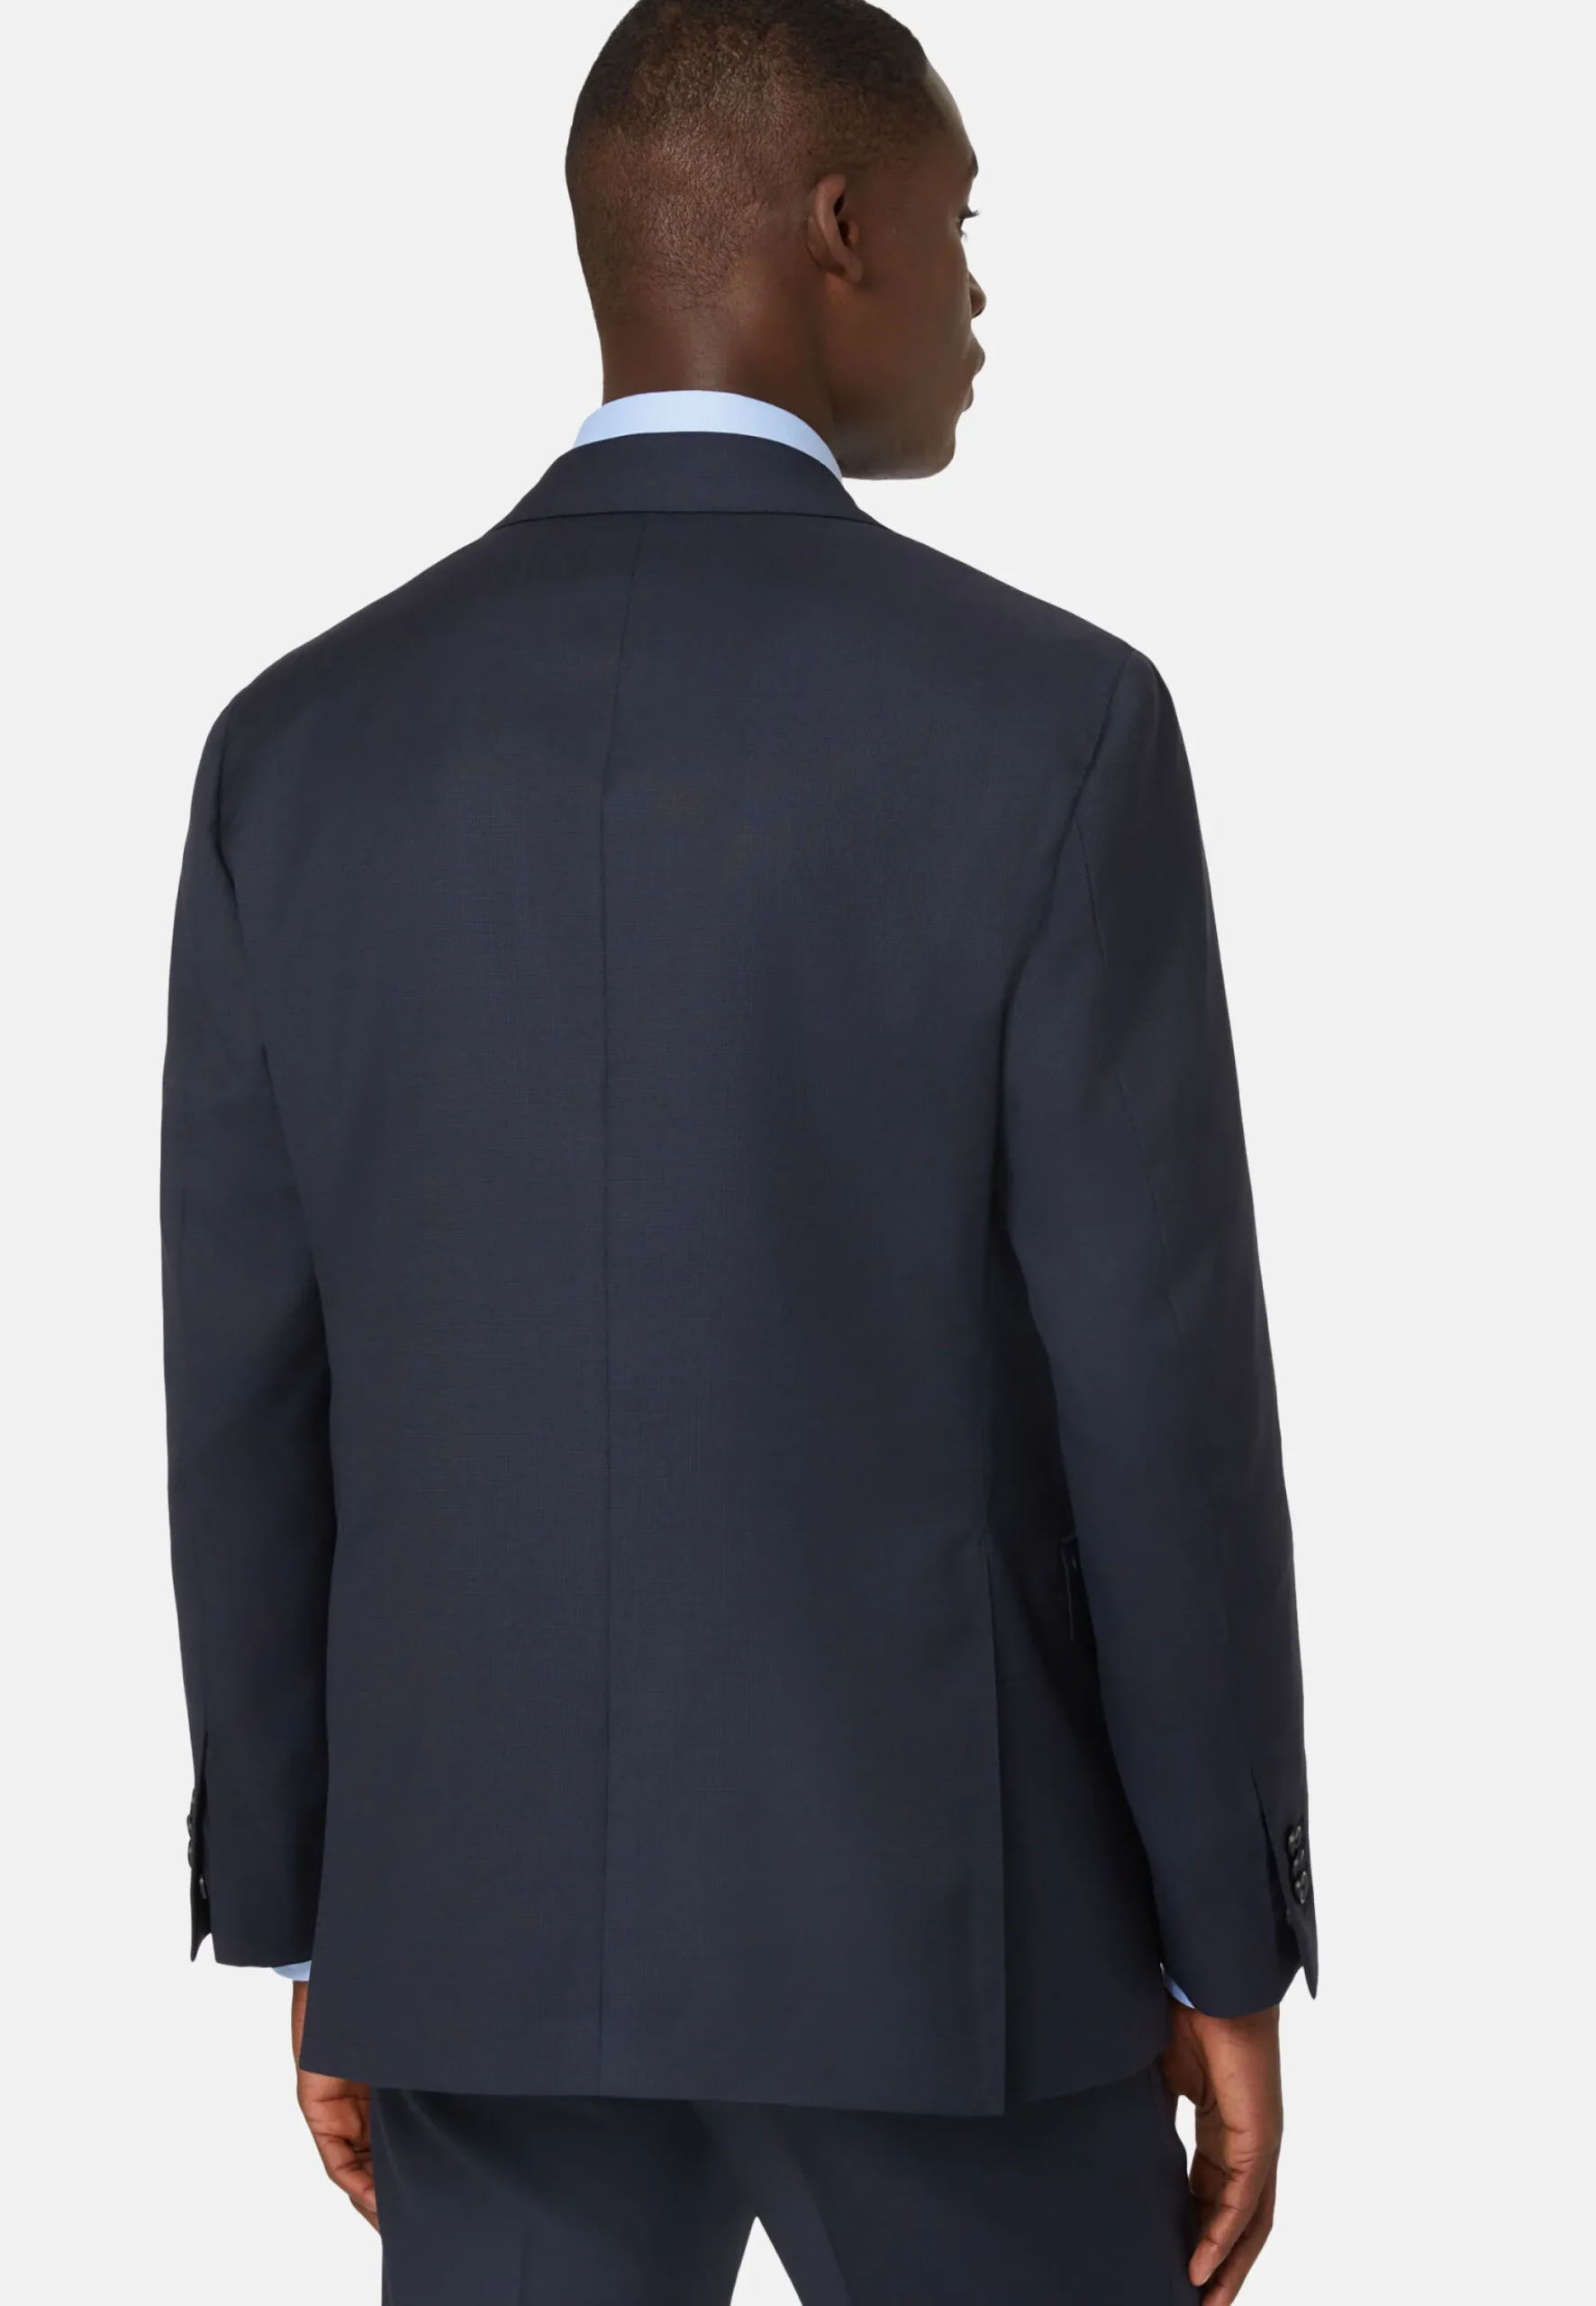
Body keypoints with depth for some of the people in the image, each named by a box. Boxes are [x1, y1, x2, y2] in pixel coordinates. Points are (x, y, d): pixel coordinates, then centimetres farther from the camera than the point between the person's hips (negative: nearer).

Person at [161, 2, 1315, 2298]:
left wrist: (308, 1928, 12)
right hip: (938, 1921, -3)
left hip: (483, 1913, 4)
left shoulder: (307, 739, 0)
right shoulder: (1050, 721, -11)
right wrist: (1229, 1953, -1)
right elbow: (1157, 1380, -11)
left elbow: (245, 1395, 3)